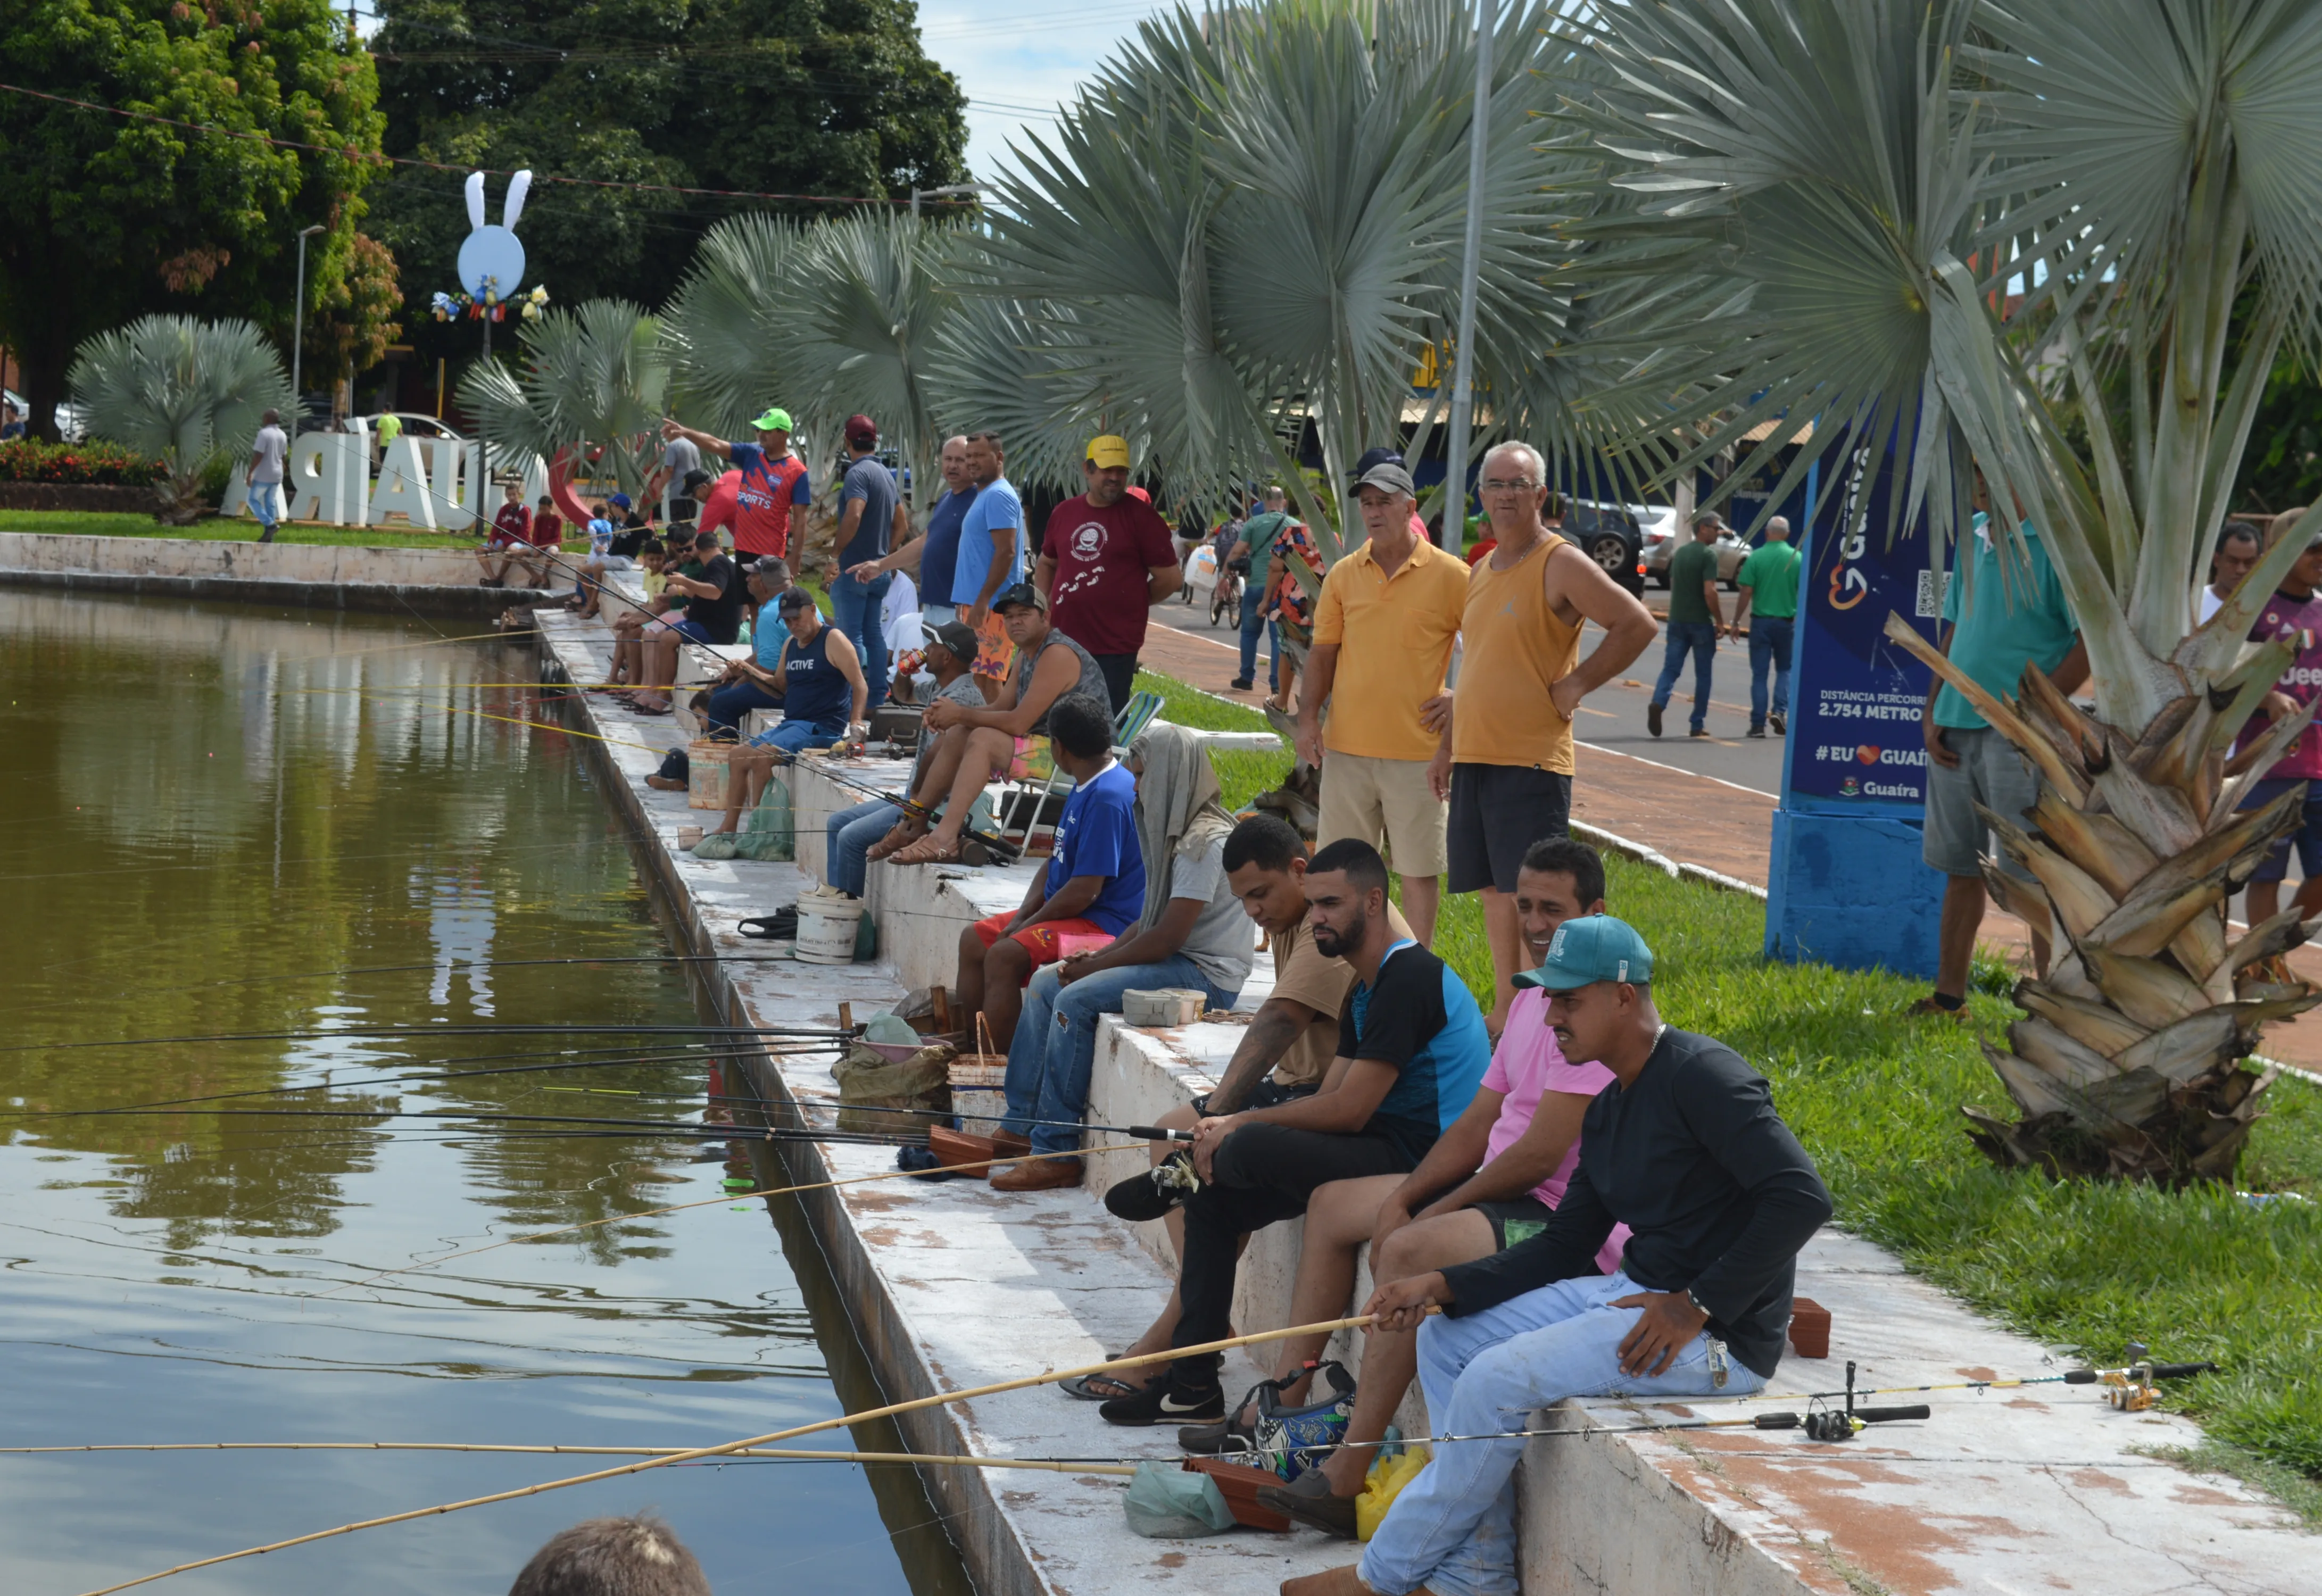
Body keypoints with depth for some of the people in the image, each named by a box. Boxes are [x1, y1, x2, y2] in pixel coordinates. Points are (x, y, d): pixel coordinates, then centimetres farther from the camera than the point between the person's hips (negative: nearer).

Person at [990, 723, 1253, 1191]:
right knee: (1044, 985, 5)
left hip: (1207, 976, -11)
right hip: (1175, 961, 11)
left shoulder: (1206, 840, -19)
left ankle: (1057, 1154, -22)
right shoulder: (1178, 830, 15)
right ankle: (1020, 1128, 4)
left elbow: (1167, 937, -22)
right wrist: (1097, 957, 2)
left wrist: (1096, 966, -12)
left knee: (1076, 999, -25)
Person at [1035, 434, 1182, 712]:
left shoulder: (1142, 517, -5)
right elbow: (1046, 564, 25)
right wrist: (1045, 608, 11)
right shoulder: (1065, 513, 11)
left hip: (1115, 648, -5)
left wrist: (1129, 603, 3)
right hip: (1063, 643, 5)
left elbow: (1168, 579, -4)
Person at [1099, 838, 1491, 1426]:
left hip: (1421, 1160, -11)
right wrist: (1230, 1128, -5)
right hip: (1387, 1149, 11)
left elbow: (1348, 1111, -20)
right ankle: (1192, 1383, 6)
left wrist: (1241, 1125, -11)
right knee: (1214, 1199, 5)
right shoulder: (1367, 990, 17)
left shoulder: (1408, 978, -16)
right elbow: (1332, 1097, 11)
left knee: (1250, 1151, -27)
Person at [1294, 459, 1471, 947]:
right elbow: (1324, 652, 11)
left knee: (1419, 869, 2)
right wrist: (1309, 716, 1)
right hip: (1348, 743, 3)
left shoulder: (1449, 574, -4)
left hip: (1416, 747, -3)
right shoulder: (1344, 574, 7)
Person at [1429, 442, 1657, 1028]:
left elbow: (1637, 625, -14)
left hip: (1531, 760, -8)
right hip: (1474, 758, 8)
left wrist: (1576, 685, -12)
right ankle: (1504, 1013, 20)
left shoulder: (1561, 564, -8)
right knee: (1495, 891, 12)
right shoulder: (1480, 572, 16)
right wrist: (1447, 746, 21)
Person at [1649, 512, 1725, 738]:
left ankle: (1658, 702, -26)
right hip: (1701, 622, -6)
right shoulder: (1708, 555, -12)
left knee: (1671, 668, 1)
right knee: (1703, 674, 6)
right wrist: (1720, 620, -10)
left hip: (1677, 620, 6)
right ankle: (1698, 725, 9)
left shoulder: (1680, 554, 12)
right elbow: (1709, 592, -19)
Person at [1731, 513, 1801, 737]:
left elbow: (1746, 593, -8)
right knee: (1784, 670, 17)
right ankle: (1780, 711, -2)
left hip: (1761, 621, -1)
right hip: (1787, 621, 1)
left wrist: (1736, 622, 0)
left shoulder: (1756, 557, -6)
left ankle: (1758, 724, 3)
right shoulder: (1797, 558, -2)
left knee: (1759, 674, 5)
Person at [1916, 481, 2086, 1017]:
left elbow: (2093, 641, -13)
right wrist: (1932, 712, 10)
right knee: (1961, 868, 14)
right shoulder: (1971, 536, 12)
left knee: (2034, 876, -3)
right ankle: (1949, 995, 23)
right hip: (1955, 728, 7)